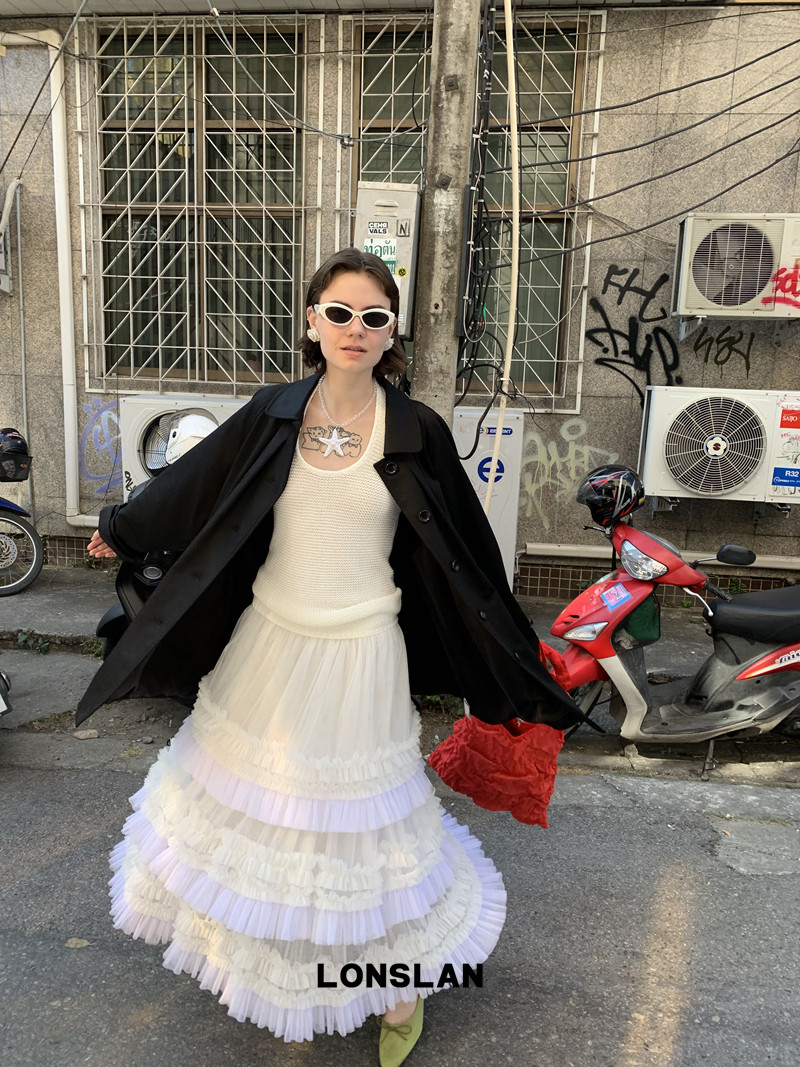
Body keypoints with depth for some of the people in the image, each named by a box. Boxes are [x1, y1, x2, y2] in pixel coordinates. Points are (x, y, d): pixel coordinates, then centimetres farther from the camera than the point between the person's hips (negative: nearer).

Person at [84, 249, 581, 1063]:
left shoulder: (416, 432, -9)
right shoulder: (274, 415, -3)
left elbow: (468, 553, -2)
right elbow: (191, 485, 13)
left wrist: (517, 662, 4)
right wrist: (121, 530, 27)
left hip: (357, 654, -3)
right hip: (269, 642, 3)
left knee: (360, 816, 9)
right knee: (253, 793, 19)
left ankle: (404, 978, 35)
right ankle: (251, 939, 47)